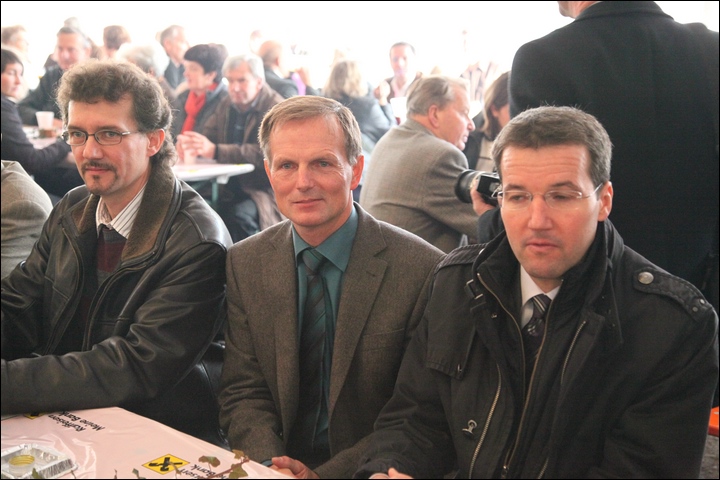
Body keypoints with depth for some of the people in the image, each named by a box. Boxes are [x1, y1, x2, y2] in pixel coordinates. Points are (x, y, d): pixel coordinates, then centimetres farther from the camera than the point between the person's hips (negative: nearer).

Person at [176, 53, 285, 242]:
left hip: (262, 190, -6)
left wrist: (215, 151, -34)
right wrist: (188, 142, -17)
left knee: (240, 214, -34)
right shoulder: (226, 104, 13)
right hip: (230, 187, 6)